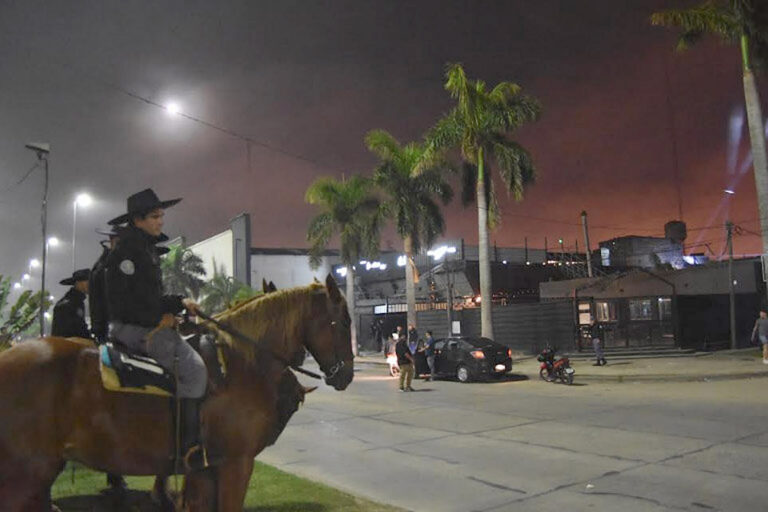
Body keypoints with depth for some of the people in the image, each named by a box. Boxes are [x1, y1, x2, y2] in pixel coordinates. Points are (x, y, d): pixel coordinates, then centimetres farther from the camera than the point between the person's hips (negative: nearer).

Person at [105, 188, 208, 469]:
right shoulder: (126, 249, -11)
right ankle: (191, 447, -17)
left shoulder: (146, 248, 18)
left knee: (195, 366, 6)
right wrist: (158, 318, -13)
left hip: (148, 326, 10)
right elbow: (121, 300, -18)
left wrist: (179, 302, 7)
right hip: (132, 327, -10)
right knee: (193, 369, -20)